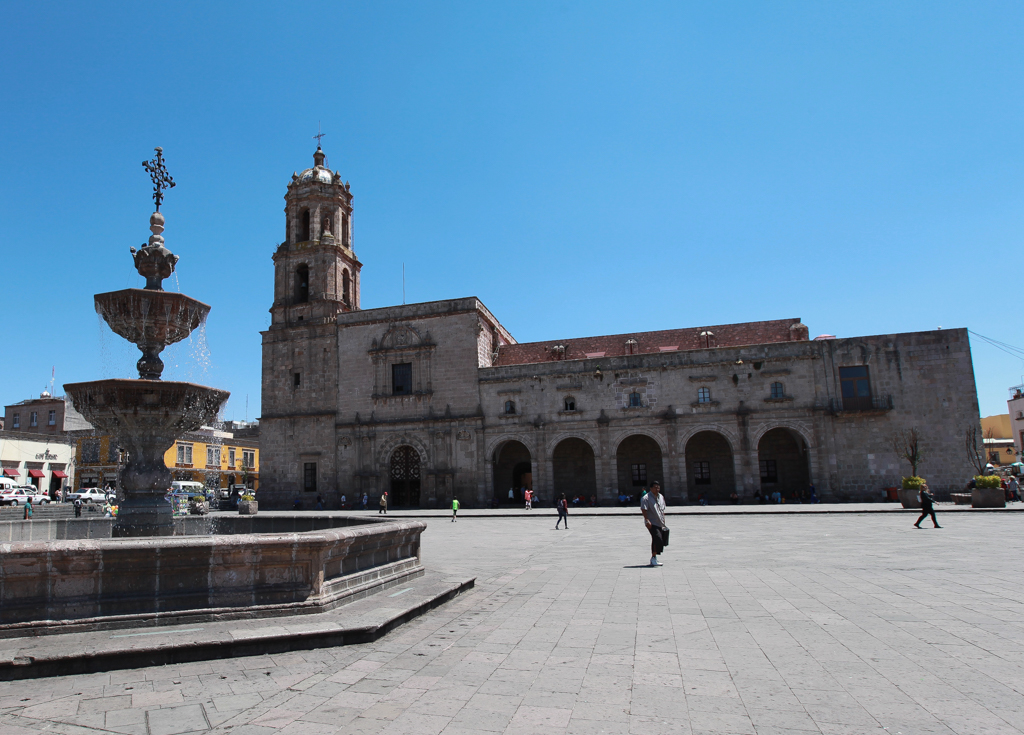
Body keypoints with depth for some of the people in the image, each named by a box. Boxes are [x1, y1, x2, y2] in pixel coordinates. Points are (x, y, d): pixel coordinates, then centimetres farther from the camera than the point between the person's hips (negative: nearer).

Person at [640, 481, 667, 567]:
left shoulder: (661, 497, 14)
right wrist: (647, 520, -27)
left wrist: (663, 521, 20)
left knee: (656, 541, 13)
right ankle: (654, 558, -12)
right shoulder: (646, 498, -11)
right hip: (652, 523, -8)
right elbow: (643, 510, -18)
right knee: (658, 539, -20)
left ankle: (653, 559, 23)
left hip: (660, 523, 8)